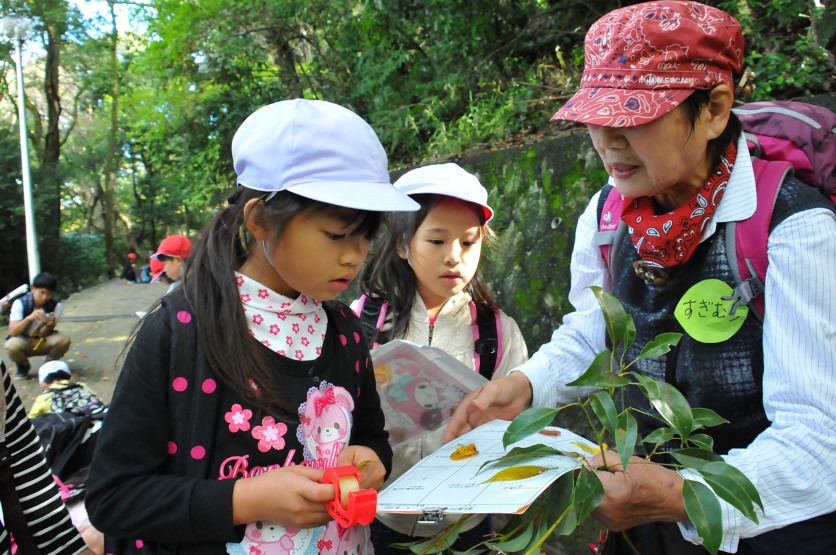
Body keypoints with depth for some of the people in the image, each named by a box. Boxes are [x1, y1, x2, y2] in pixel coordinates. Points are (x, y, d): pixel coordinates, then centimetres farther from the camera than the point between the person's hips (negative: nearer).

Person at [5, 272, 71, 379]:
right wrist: (29, 318, -44)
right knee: (11, 345, -36)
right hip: (24, 342, -1)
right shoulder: (20, 303, -19)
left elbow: (42, 335, -14)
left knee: (63, 340, -30)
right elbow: (12, 332, -27)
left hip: (44, 342, 1)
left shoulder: (56, 306, -15)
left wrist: (50, 325, -37)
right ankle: (23, 366, 0)